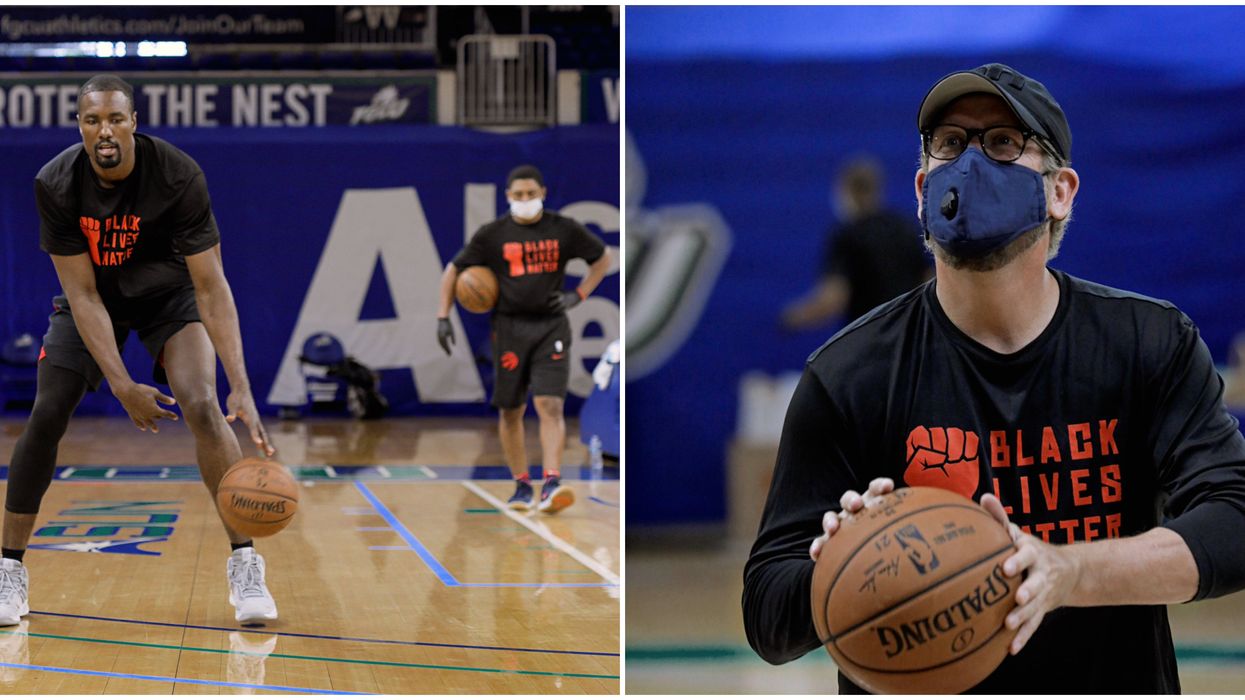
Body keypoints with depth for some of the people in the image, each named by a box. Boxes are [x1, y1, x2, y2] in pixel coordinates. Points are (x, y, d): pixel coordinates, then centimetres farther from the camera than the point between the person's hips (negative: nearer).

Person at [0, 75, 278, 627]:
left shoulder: (178, 176, -30)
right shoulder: (55, 185, -26)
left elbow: (211, 287, -30)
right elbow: (82, 295, -23)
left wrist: (241, 387, -39)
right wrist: (122, 386, -30)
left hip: (168, 294, -1)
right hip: (93, 298, 2)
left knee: (202, 406, -22)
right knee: (45, 418, -10)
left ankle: (245, 566, -14)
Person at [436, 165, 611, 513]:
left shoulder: (564, 230, 0)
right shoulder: (492, 234, -1)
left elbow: (602, 258, 15)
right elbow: (454, 269, 7)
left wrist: (578, 295, 2)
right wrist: (443, 317, -1)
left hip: (551, 327, -1)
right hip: (509, 327, 1)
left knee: (550, 405, -15)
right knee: (511, 410, 6)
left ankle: (551, 485, -23)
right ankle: (522, 486, 19)